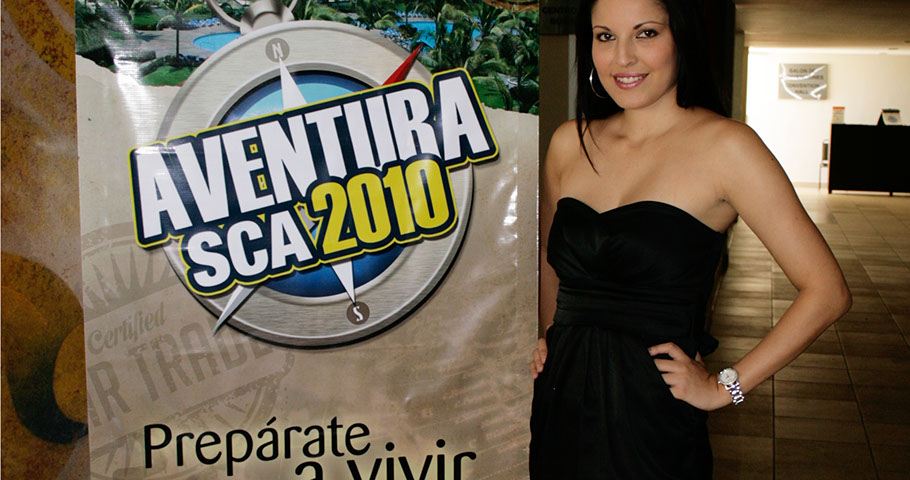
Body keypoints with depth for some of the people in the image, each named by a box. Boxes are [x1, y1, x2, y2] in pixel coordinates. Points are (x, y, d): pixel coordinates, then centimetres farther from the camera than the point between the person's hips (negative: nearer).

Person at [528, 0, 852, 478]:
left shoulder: (725, 145, -11)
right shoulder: (571, 142, 4)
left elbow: (827, 291, -11)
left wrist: (723, 387, -9)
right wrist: (550, 337, 9)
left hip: (653, 421, -4)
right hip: (558, 404, 5)